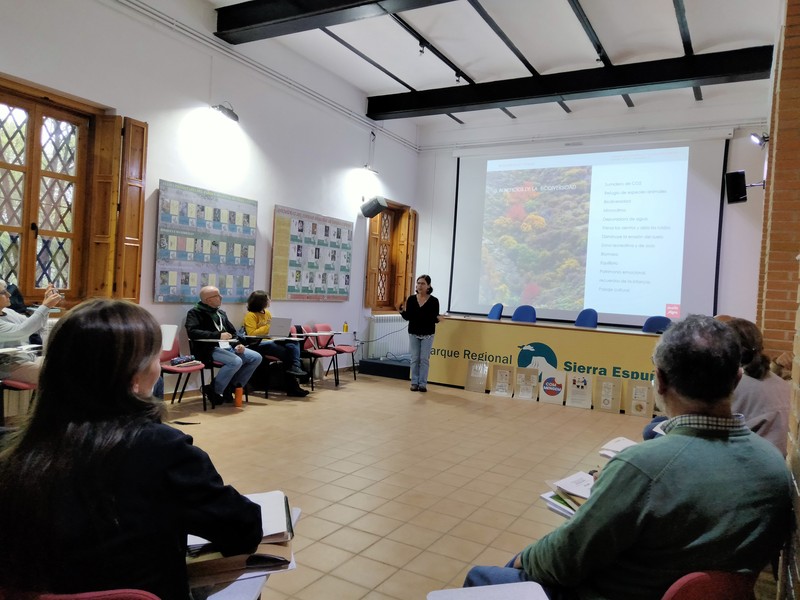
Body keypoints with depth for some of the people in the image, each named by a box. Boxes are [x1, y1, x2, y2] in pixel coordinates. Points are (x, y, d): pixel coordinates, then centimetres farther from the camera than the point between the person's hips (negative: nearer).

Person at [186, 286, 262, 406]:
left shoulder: (221, 312, 21)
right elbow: (192, 332, -20)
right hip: (210, 349, -8)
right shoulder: (195, 312, -3)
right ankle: (213, 390, -12)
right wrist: (218, 335, -24)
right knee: (236, 361, -32)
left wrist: (238, 344, 3)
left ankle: (232, 386, 1)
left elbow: (232, 332, 25)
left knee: (256, 357, -5)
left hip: (228, 346, 8)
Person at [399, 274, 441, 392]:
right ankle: (414, 383, 16)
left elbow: (434, 318, -6)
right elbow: (407, 317, -1)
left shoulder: (434, 300, -8)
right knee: (414, 359, 7)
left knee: (424, 359, 2)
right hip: (413, 333, 2)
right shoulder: (411, 299, -2)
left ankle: (422, 384, 9)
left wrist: (438, 318, -28)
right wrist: (402, 311, -20)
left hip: (427, 335, -2)